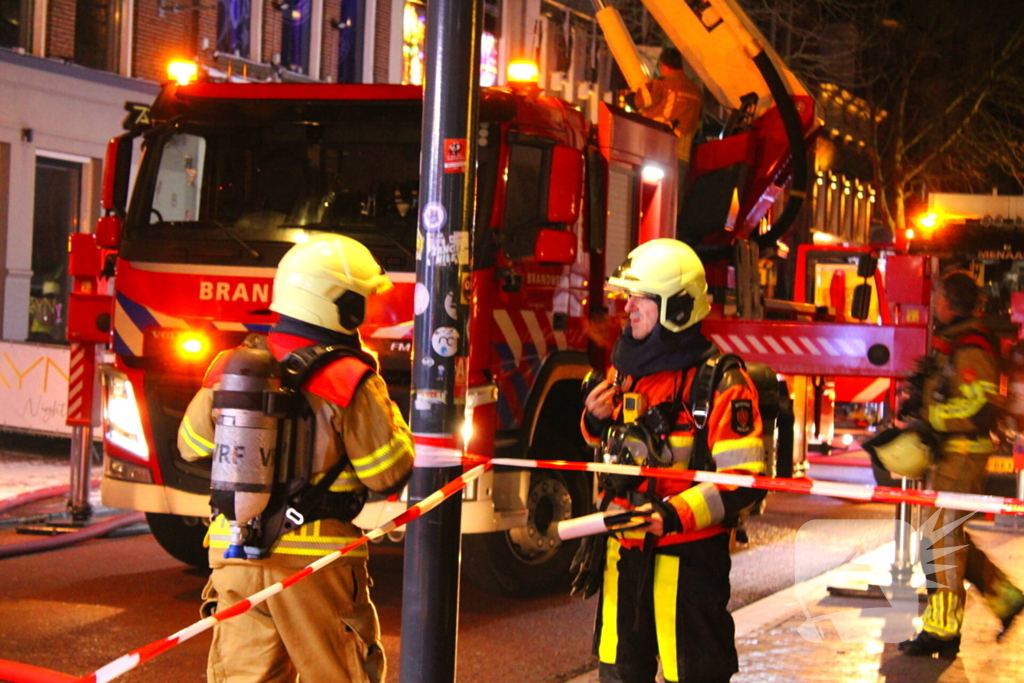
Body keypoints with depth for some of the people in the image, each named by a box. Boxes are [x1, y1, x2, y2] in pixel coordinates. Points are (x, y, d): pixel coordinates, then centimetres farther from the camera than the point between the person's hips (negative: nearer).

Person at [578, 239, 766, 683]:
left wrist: (675, 514, -29)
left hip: (687, 555, -7)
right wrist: (595, 422, 2)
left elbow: (744, 480, -19)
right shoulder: (625, 367, 9)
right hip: (625, 551, 7)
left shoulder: (719, 381, -15)